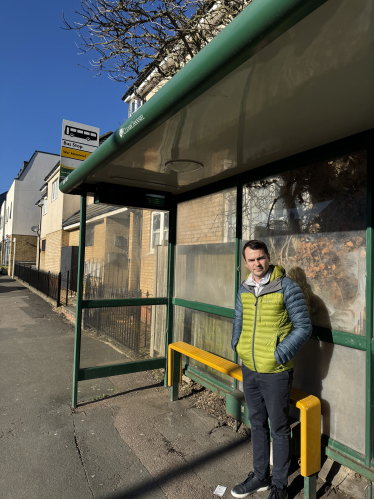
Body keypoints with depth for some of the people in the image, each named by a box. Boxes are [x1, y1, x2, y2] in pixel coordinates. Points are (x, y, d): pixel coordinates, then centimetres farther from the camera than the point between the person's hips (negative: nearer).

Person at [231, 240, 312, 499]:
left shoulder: (286, 287, -14)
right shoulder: (244, 289, 2)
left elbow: (304, 327, -12)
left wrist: (279, 355, -15)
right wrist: (237, 346, 5)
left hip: (275, 373, -5)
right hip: (250, 370, 5)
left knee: (279, 429, 12)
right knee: (257, 424, 21)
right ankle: (260, 476, 41)